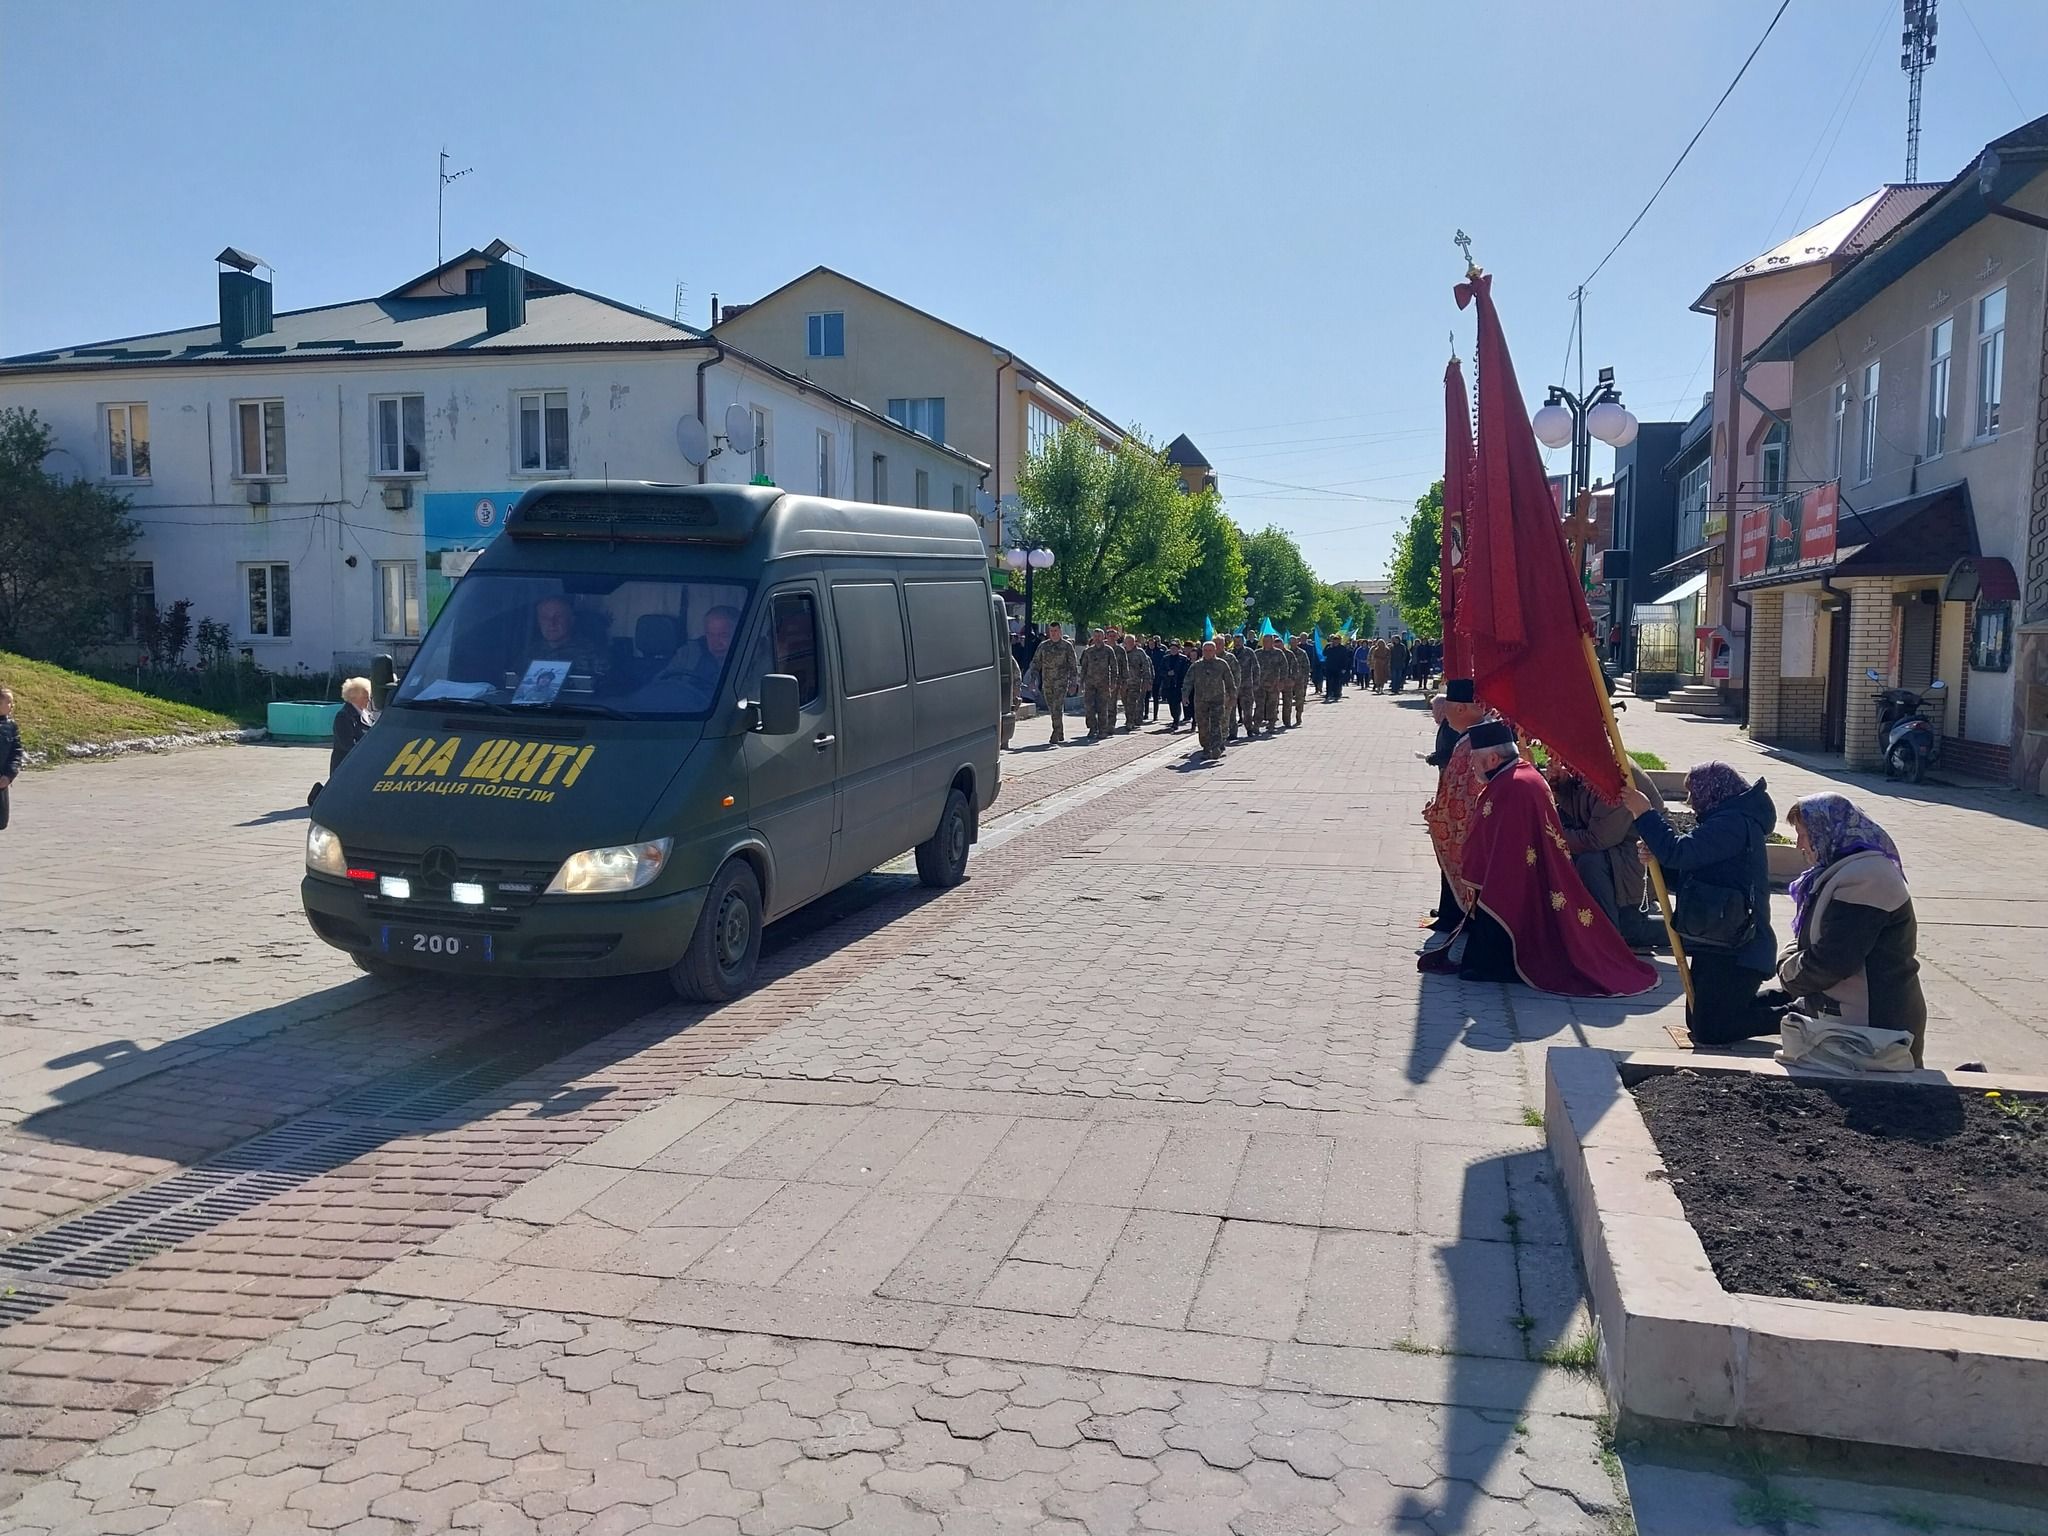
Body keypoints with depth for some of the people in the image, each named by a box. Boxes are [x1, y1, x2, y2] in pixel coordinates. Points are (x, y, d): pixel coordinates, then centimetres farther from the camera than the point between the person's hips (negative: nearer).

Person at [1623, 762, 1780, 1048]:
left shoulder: (1734, 823, -16)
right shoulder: (1728, 822, 17)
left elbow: (1677, 852, -26)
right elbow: (1685, 879, 15)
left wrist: (1645, 813, -16)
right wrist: (1657, 859, -3)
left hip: (1736, 950, -11)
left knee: (1708, 1031, -9)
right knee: (1697, 1020, 17)